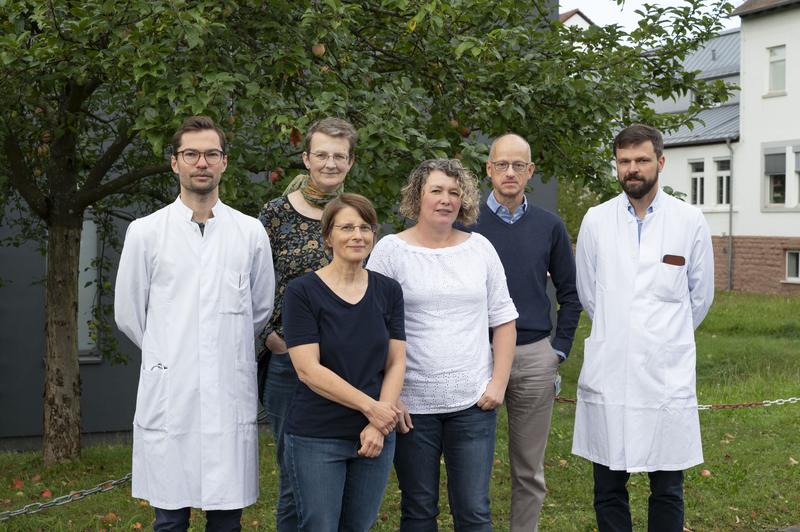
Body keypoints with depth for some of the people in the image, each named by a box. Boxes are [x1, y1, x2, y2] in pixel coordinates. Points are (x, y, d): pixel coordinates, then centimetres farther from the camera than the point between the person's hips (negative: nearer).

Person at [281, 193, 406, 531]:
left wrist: (379, 425, -9)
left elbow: (396, 362, 4)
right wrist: (369, 407, -15)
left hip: (376, 436, 4)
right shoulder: (302, 291, -7)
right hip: (316, 439, -4)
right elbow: (308, 369, -13)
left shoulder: (388, 291, 6)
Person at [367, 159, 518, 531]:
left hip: (473, 402, 2)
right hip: (412, 403, -2)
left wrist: (499, 382, 0)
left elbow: (503, 319, 9)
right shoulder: (390, 249, -2)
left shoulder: (480, 248, 6)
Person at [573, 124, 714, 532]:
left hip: (667, 375, -1)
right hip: (607, 374, 1)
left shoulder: (690, 222, 1)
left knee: (667, 490, 6)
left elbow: (700, 297, 11)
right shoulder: (596, 220, 3)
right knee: (609, 487, 9)